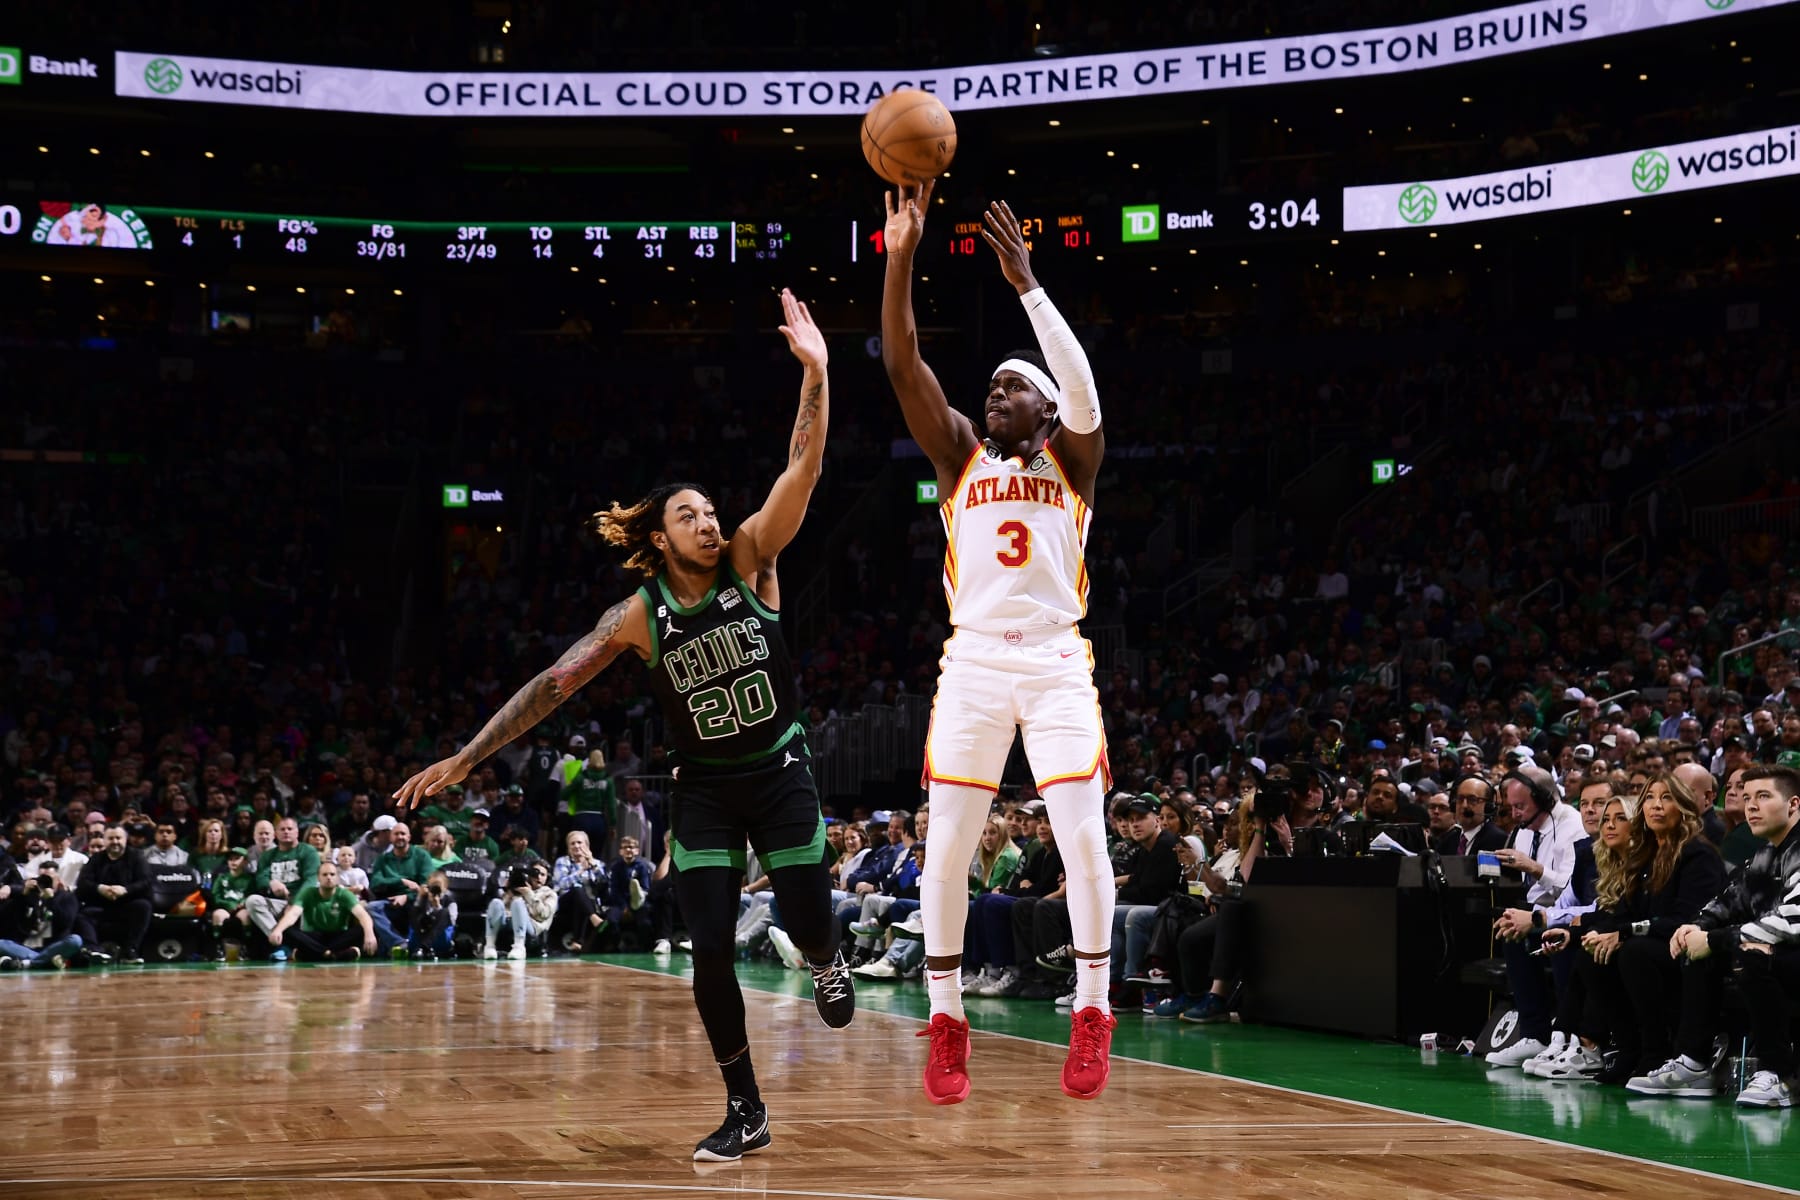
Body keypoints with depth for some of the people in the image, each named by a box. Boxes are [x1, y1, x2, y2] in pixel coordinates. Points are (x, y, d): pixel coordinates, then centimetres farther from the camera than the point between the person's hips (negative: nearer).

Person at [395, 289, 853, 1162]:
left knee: (808, 924, -2)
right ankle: (745, 1111, 7)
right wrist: (469, 757, -13)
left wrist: (814, 373, -34)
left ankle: (826, 964, 40)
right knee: (710, 949, -7)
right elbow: (554, 683, -8)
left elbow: (802, 469, -21)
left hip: (780, 772, 0)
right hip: (703, 788, 0)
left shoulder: (751, 558, -10)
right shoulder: (640, 616, -9)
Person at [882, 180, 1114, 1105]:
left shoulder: (1071, 461, 8)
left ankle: (1092, 1011, 5)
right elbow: (903, 364, 0)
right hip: (973, 660, 2)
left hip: (1056, 662, -1)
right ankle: (946, 1019, 8)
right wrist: (901, 258, -12)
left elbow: (1081, 386, -13)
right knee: (947, 845, -3)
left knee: (1082, 837, -8)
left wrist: (1027, 283, -18)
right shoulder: (960, 456, 12)